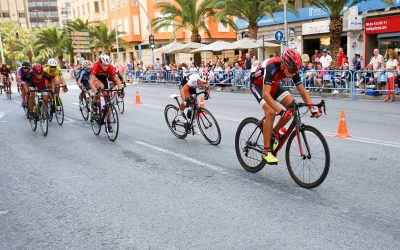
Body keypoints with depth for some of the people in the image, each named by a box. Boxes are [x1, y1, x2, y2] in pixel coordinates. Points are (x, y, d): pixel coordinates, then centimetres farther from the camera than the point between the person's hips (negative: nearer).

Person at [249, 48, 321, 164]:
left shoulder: (292, 69, -21)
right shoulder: (272, 67, -39)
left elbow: (303, 91, -17)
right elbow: (266, 94, -47)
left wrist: (313, 108, -31)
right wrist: (281, 111, -55)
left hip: (273, 84, 6)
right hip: (258, 84, -6)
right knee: (271, 112, -26)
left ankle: (274, 133, 8)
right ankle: (266, 151, -18)